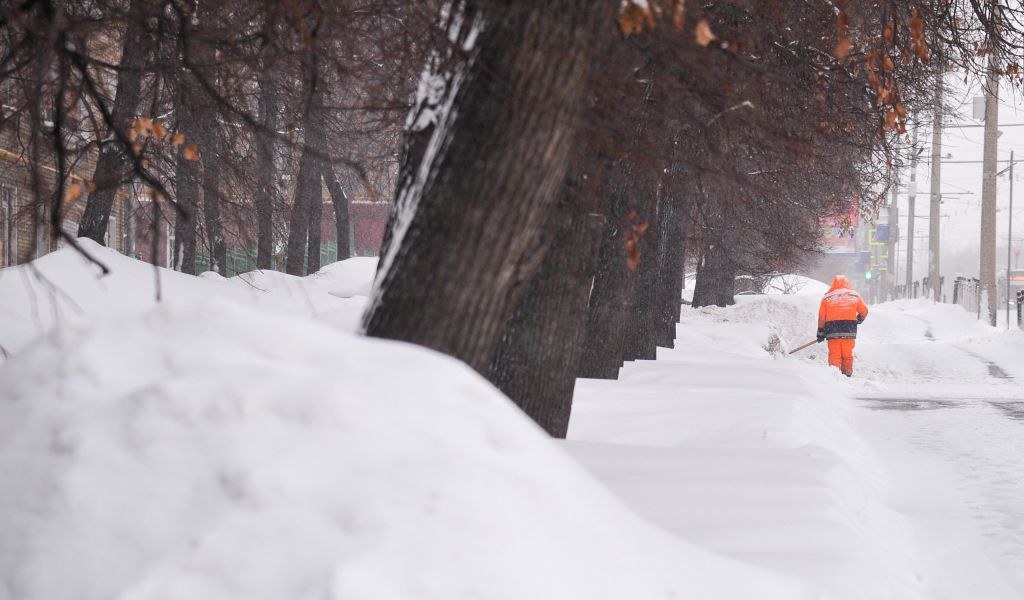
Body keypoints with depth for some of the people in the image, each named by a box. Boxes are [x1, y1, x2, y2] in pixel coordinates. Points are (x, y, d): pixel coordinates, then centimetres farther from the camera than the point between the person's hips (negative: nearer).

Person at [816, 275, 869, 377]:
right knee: (848, 354, 11)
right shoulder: (854, 295, 11)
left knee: (834, 354, 0)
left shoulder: (827, 297, 9)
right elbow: (864, 311, 15)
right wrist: (859, 320, 35)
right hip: (849, 330, 1)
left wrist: (820, 333, 14)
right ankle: (847, 373, 13)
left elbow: (821, 317, 8)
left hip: (832, 330, -1)